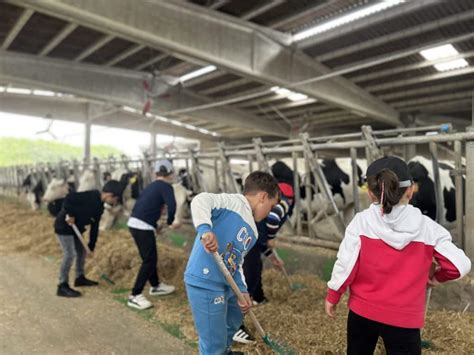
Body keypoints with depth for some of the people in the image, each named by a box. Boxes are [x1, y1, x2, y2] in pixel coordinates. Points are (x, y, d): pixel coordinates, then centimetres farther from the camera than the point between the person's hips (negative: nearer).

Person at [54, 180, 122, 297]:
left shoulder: (99, 207, 6)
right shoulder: (91, 197, -23)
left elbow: (94, 227, 10)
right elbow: (69, 198, -30)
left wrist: (91, 246, 11)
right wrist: (70, 214, -22)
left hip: (75, 228, 10)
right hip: (64, 226, -10)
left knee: (81, 251, 16)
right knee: (70, 254, -12)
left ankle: (80, 278, 32)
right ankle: (63, 286, -5)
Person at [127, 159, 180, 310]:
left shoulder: (151, 186, 19)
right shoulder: (166, 186, -5)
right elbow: (172, 206, -21)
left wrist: (154, 226, 28)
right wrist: (170, 222, -2)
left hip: (134, 223, 8)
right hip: (143, 226, -8)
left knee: (150, 257, 21)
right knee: (149, 260, -1)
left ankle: (155, 286, 36)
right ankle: (135, 296, -1)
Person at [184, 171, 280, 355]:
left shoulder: (253, 233, 17)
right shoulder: (234, 202, -10)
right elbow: (200, 200, -26)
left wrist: (242, 290, 6)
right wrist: (205, 229, -41)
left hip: (225, 284, 11)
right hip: (205, 283, -11)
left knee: (236, 316, 36)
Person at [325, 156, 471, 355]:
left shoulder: (361, 222, -11)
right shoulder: (428, 227, -9)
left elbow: (345, 264, -11)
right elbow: (460, 265, -8)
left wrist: (332, 296, 2)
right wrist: (437, 277, 13)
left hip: (362, 311, 1)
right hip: (404, 319, -1)